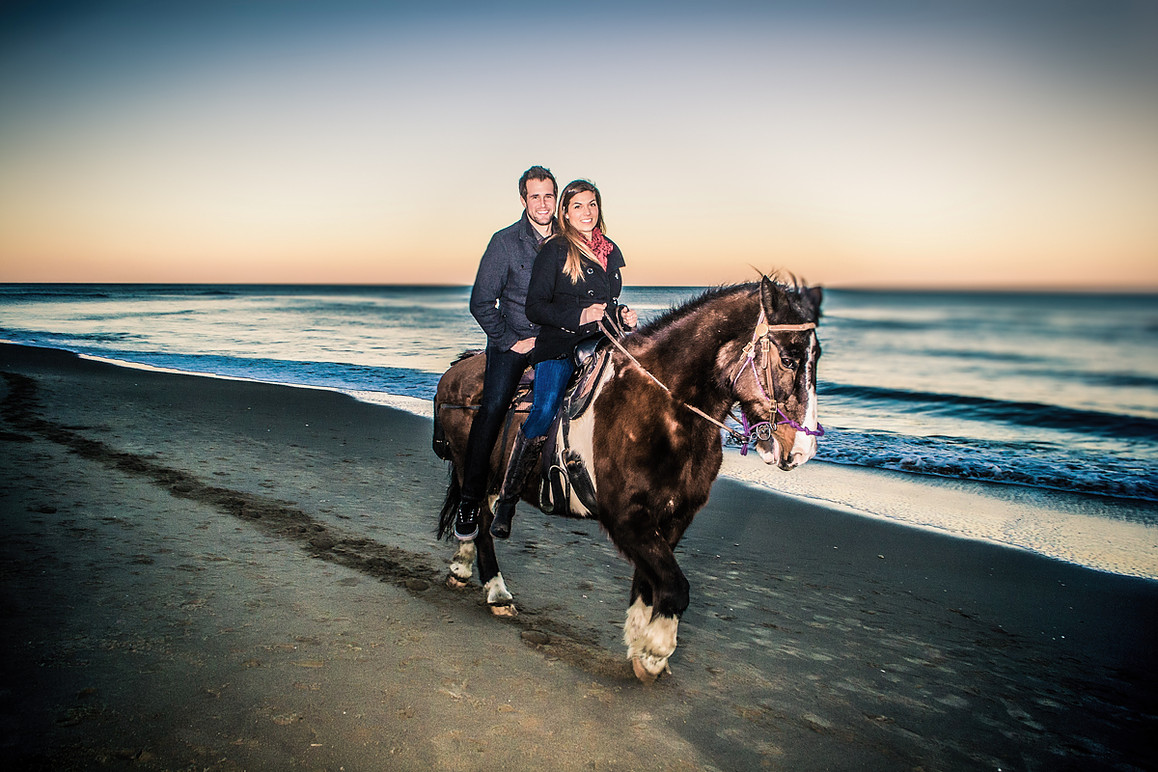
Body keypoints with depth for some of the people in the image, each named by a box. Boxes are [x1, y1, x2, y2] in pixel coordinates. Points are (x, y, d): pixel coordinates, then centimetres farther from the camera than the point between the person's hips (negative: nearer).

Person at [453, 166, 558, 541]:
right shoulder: (504, 242, 0)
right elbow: (481, 302, 0)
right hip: (512, 339, -3)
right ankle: (469, 500, -16)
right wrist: (510, 340, -7)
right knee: (493, 406, -23)